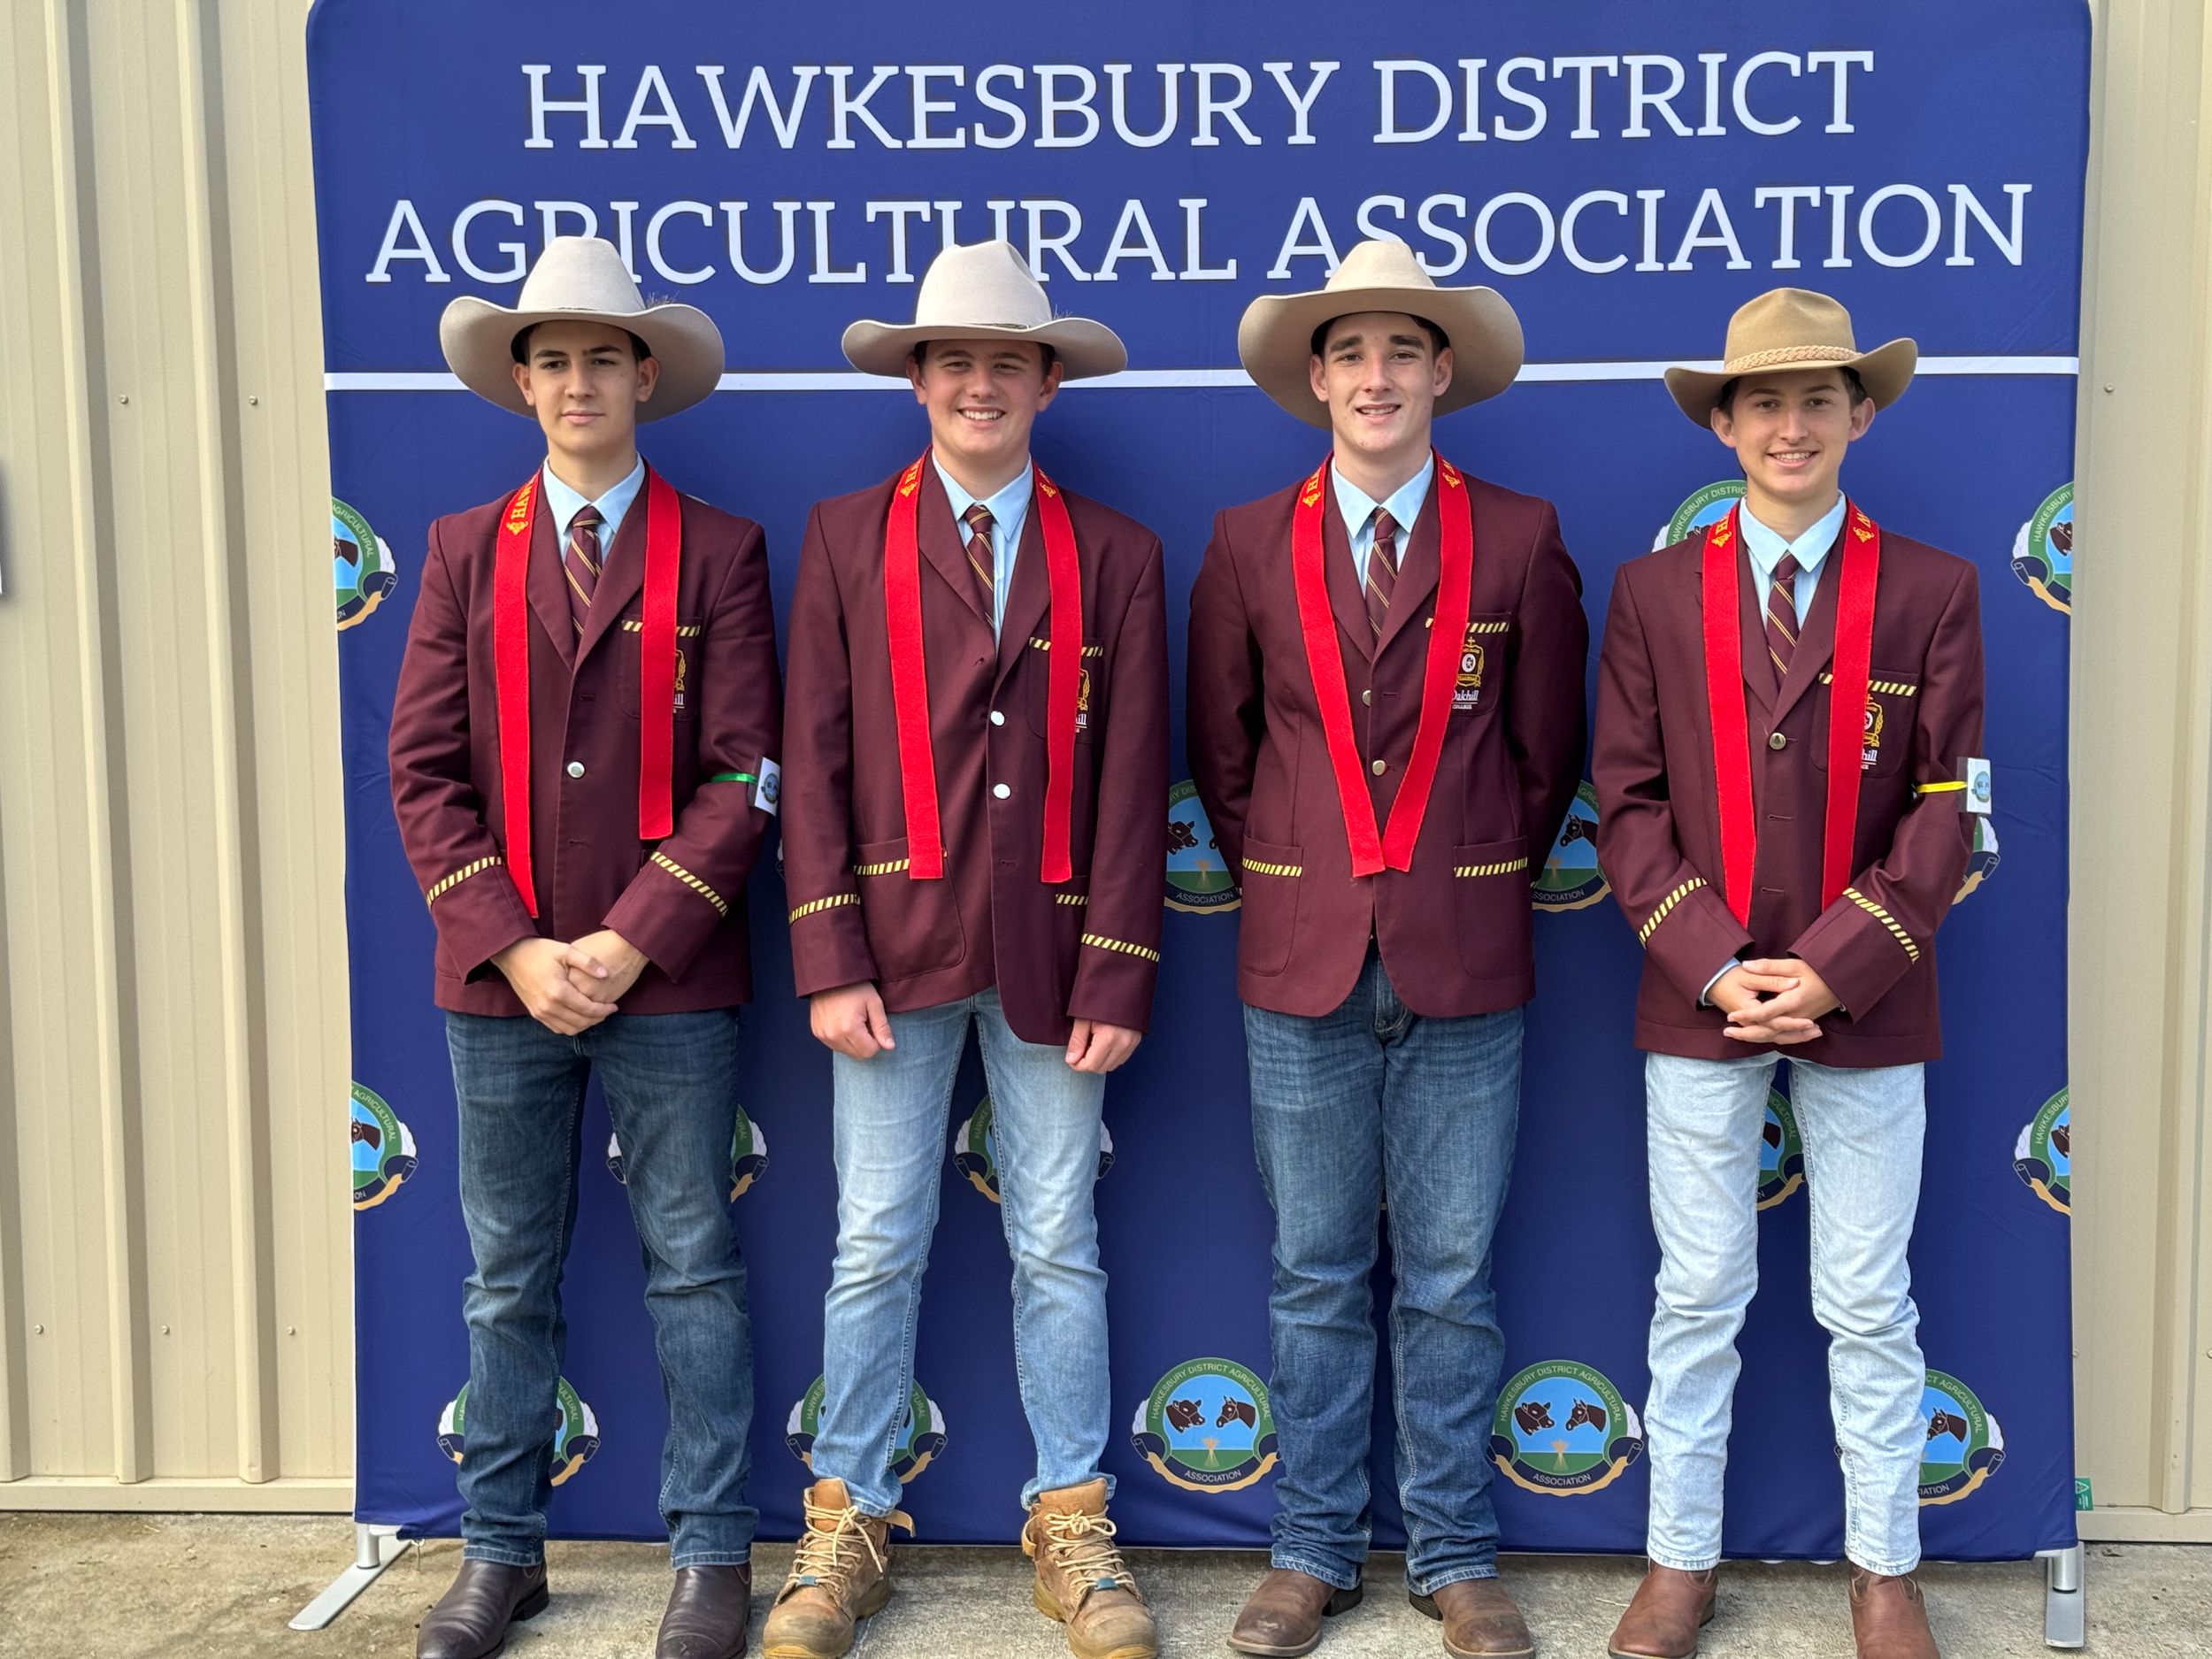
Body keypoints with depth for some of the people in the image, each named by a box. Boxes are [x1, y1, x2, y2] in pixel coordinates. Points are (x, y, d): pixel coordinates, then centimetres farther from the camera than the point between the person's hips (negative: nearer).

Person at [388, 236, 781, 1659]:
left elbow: (742, 774, -5)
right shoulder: (465, 551, 8)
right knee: (511, 1277, 12)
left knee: (695, 1271, 6)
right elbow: (426, 770, 2)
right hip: (500, 977, 3)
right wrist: (514, 949, -8)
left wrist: (632, 942, -13)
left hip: (669, 980, -2)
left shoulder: (718, 551, 1)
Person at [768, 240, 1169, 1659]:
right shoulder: (847, 538, 5)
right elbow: (816, 762, 0)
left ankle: (1073, 1526, 22)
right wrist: (829, 960, -8)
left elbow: (1134, 783, 2)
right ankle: (850, 1525, 21)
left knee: (1059, 1248, 8)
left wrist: (1117, 975, -5)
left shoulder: (1116, 556, 5)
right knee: (877, 1247, 6)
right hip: (896, 944, 0)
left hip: (1051, 949, 1)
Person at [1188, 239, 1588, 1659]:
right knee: (1317, 1276, 10)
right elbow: (1223, 754, 10)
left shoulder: (1520, 539, 1)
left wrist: (1478, 886, 7)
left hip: (1463, 961, -1)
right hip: (1303, 957, 1)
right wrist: (1293, 885, 8)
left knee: (1451, 1278, 7)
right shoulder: (1250, 544, 4)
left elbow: (1545, 755, 7)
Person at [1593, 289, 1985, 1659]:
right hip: (1698, 1001, 1)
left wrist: (1834, 968, -14)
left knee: (1870, 1304, 11)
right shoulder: (1655, 592, 3)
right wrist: (1715, 967, -11)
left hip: (1867, 1008, 0)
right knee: (1697, 1299, 10)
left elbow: (1944, 809, -4)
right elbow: (1629, 801, 0)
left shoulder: (1933, 591, 1)